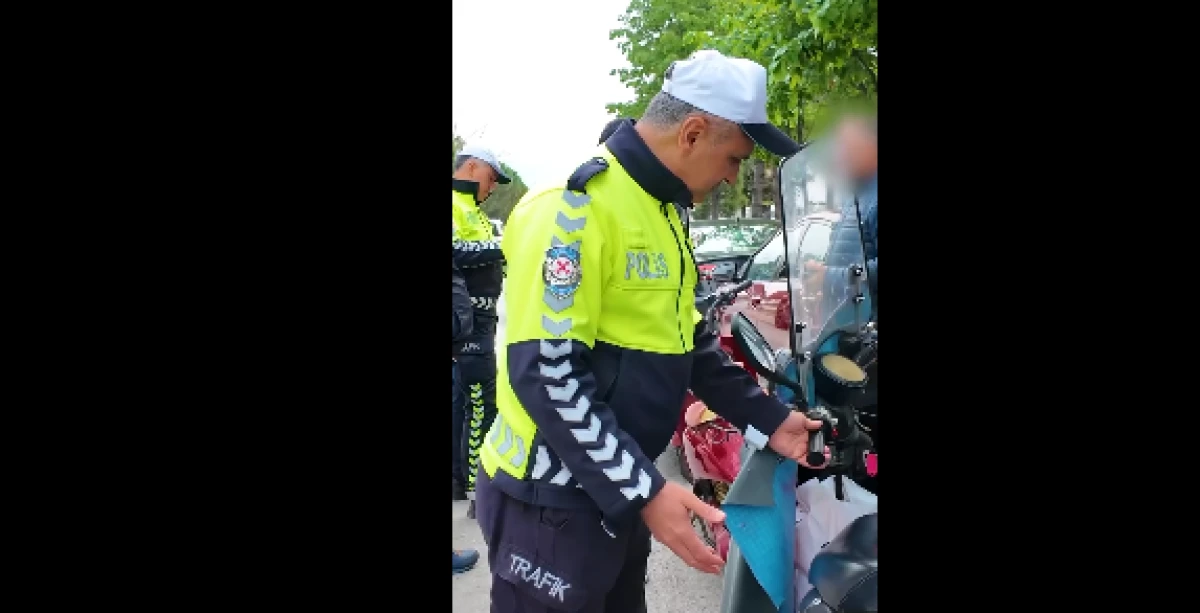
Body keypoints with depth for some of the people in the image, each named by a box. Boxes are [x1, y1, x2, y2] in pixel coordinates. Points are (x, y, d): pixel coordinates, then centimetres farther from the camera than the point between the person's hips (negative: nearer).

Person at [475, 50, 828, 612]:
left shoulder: (661, 213, 11)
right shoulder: (575, 206, -20)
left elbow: (689, 344, 18)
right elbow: (546, 374, -25)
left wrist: (767, 420, 11)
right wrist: (644, 491, -25)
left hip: (620, 490, 9)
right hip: (553, 501, -9)